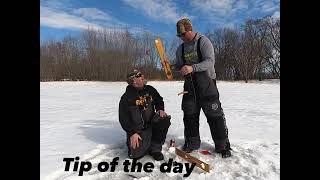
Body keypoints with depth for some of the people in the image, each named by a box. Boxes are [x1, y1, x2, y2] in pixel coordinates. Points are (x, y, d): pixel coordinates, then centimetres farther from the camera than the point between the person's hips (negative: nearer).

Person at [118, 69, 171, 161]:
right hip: (136, 129, -4)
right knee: (136, 154, -21)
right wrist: (132, 133, -18)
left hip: (151, 123, 4)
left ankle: (155, 148, -7)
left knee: (164, 120, -25)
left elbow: (159, 100, 17)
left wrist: (160, 109, -5)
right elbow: (123, 118, -11)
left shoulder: (150, 90, 1)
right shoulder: (126, 97, -12)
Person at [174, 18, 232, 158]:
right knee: (189, 115, 9)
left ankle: (223, 146, 12)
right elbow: (178, 65, 19)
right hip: (189, 84, 6)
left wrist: (192, 68, -34)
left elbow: (210, 61, -20)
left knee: (214, 114, -2)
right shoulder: (181, 48, 12)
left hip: (206, 83, -6)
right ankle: (192, 143, 24)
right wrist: (173, 67, -3)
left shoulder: (203, 41, -8)